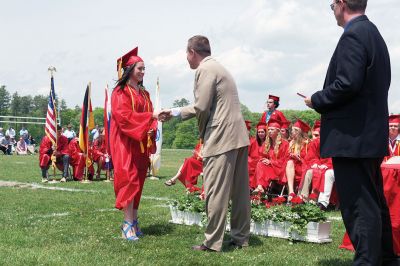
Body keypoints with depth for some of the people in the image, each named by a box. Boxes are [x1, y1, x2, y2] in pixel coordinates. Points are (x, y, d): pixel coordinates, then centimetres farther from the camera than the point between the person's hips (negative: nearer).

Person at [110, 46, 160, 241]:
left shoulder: (144, 93, 16)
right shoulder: (120, 92, -6)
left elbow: (150, 116, 14)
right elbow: (123, 116, -17)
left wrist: (151, 129, -8)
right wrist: (151, 116, -22)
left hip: (141, 144, 7)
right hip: (125, 143, -7)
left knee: (139, 182, 6)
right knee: (129, 180, -11)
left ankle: (133, 220, 11)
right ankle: (128, 224, -10)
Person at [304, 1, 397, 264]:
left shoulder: (353, 35, -14)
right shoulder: (374, 34, 15)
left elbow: (347, 83, -24)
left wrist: (316, 100, -8)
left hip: (352, 136, -10)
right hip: (372, 134, 10)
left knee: (359, 206, -6)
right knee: (375, 202, 19)